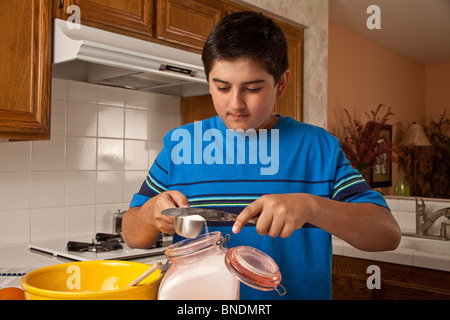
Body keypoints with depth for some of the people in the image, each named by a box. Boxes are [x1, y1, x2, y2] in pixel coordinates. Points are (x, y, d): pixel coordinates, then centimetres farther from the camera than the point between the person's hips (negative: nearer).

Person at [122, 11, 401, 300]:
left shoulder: (320, 147, 0)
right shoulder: (180, 144, 3)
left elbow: (389, 235, -7)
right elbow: (133, 236, 9)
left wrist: (311, 206, -22)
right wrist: (152, 212, -13)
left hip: (299, 292, -2)